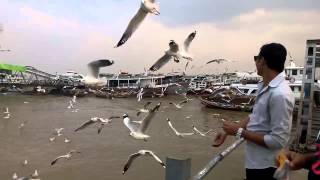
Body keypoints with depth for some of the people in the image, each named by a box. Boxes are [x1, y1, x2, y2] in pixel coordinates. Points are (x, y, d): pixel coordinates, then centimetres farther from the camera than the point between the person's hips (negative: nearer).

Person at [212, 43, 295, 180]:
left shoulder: (280, 94, -28)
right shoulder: (265, 86, 1)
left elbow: (278, 140, -26)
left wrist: (239, 131, -21)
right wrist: (228, 132, 7)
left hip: (265, 166, -8)